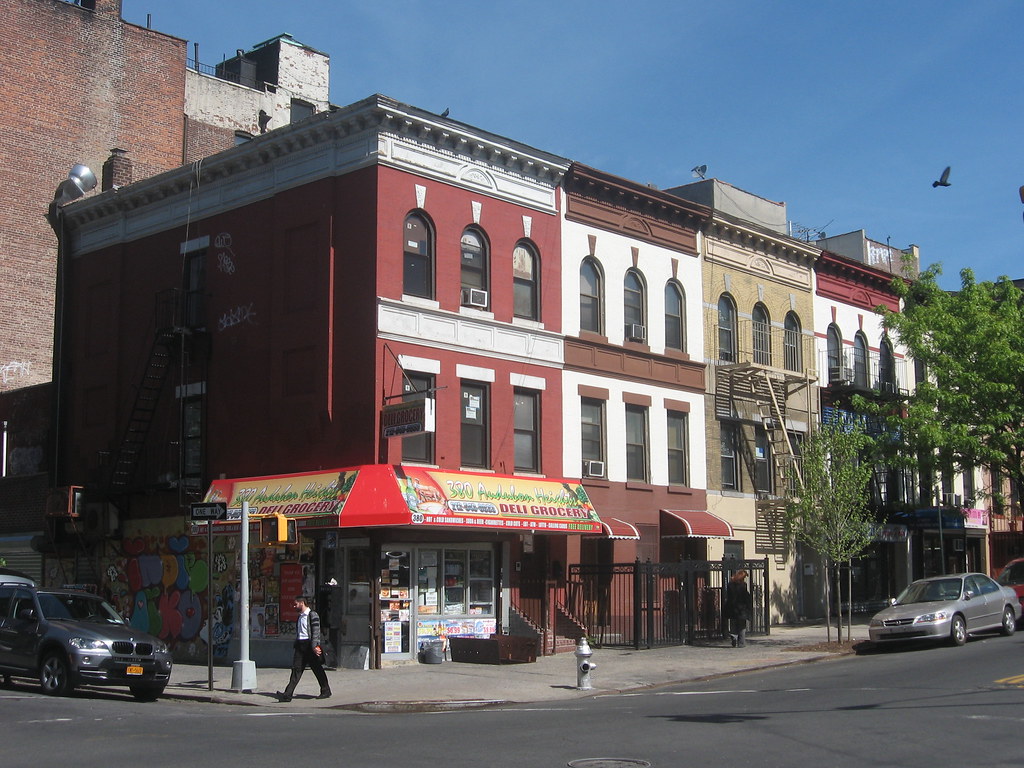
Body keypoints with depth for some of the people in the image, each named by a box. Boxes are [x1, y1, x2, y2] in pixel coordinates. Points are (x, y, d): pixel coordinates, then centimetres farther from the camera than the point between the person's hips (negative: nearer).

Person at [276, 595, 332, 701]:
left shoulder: (312, 615, -7)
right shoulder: (300, 616, 17)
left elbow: (316, 631, -14)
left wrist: (314, 646, -21)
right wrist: (296, 645, 18)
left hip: (309, 645, -7)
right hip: (300, 645, 7)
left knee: (317, 669, 3)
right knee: (296, 669, -3)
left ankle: (326, 691, 17)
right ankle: (287, 695, -12)